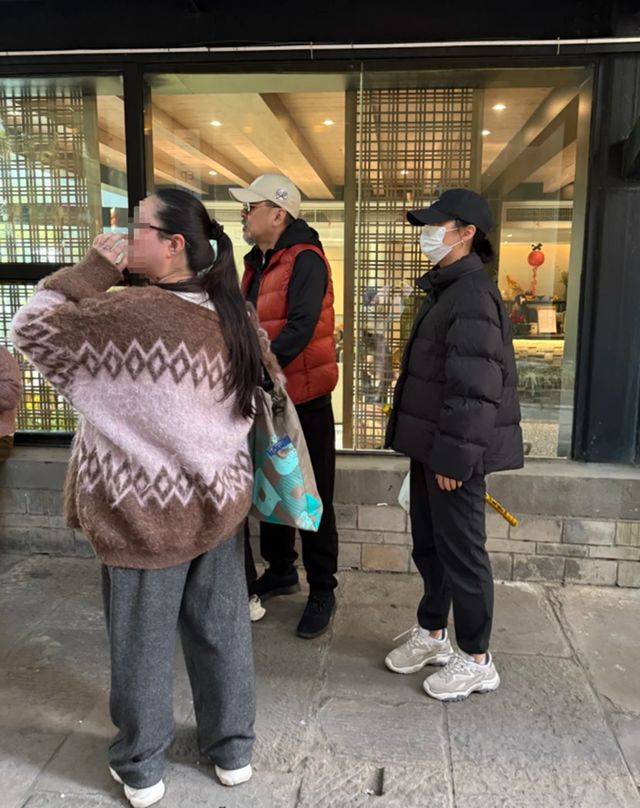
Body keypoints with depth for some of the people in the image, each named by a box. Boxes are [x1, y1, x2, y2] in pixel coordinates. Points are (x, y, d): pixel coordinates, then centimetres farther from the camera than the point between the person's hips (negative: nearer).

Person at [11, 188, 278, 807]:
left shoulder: (131, 314, -22)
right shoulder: (227, 315, -1)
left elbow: (32, 328, -10)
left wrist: (92, 271, -5)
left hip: (147, 512, -5)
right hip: (218, 502, 6)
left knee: (141, 641, 14)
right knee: (221, 629, 18)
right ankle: (232, 749, 37)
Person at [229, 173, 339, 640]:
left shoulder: (305, 260, -15)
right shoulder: (258, 263, 13)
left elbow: (300, 328, -26)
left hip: (304, 398, -9)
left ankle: (322, 592, 15)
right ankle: (280, 571, 36)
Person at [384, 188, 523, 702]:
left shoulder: (472, 293, -18)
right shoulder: (446, 288, 15)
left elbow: (475, 386, -24)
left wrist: (454, 455, -22)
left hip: (456, 450, -10)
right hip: (431, 444, 10)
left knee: (461, 552, 3)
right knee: (428, 544, 19)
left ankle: (477, 661, 21)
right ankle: (432, 634, 37)